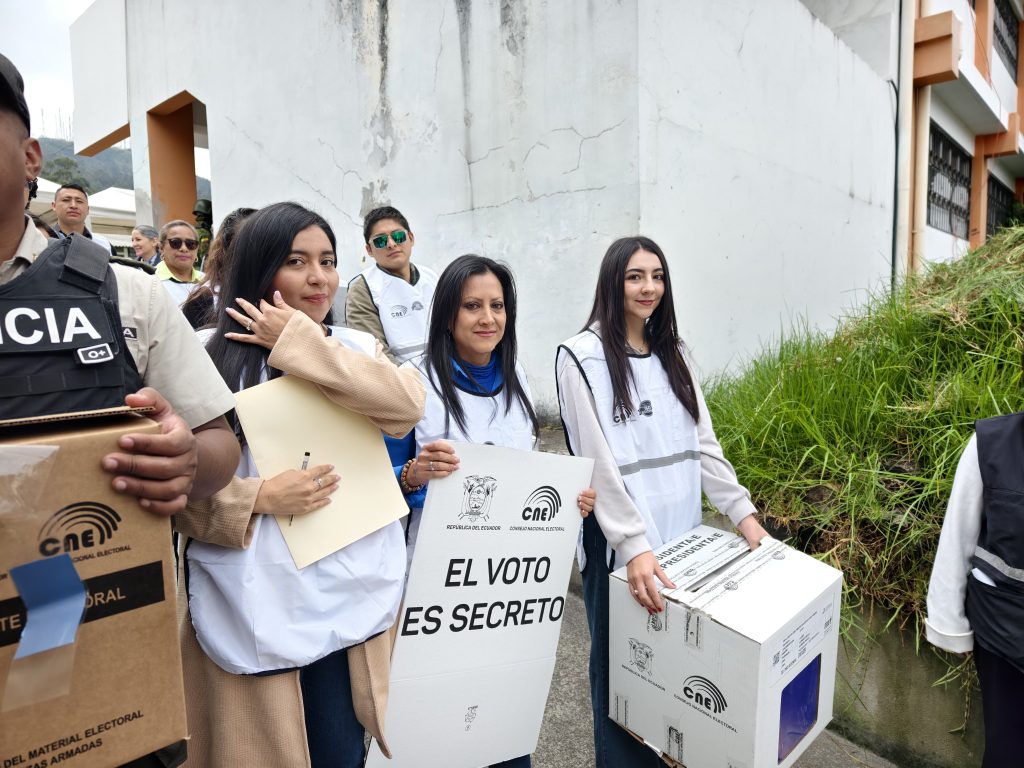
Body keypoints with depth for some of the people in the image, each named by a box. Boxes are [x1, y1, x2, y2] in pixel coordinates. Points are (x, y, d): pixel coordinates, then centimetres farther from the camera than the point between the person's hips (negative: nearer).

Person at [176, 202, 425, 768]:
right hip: (254, 604, -2)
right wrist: (258, 497, -18)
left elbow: (407, 406, -14)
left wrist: (299, 342, -11)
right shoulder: (210, 356, -2)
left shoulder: (357, 348, 7)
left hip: (353, 594, 2)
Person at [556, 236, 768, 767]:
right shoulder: (582, 356, -11)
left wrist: (742, 511, -1)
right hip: (619, 544, -5)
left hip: (679, 535, 5)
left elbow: (702, 443, 7)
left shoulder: (670, 353, 9)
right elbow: (599, 462, -17)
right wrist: (634, 546, -22)